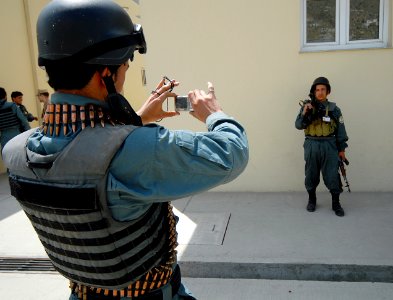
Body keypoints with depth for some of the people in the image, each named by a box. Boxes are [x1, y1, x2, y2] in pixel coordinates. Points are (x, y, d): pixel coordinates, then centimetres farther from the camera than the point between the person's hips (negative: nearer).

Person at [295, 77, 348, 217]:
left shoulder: (334, 109, 2)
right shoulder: (307, 107, 2)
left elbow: (340, 130, 5)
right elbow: (298, 125, -6)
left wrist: (342, 149, 3)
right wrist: (304, 113, -22)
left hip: (329, 146, 0)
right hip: (311, 146, 1)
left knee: (332, 176, 1)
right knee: (311, 175, 10)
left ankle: (336, 203, 15)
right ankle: (312, 200, 27)